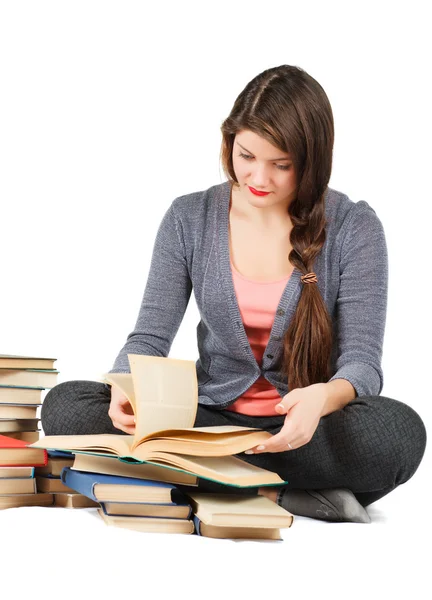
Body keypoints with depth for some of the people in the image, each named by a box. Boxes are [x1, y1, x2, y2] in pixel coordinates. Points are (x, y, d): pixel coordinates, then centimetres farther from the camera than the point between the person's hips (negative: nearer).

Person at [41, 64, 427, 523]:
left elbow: (363, 359, -11)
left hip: (303, 429, -2)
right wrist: (126, 388, -24)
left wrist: (322, 398, -35)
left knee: (399, 430, -35)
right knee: (65, 404, -20)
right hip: (211, 419, 3)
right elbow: (150, 337, 0)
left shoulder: (353, 227, -6)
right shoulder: (189, 218, 2)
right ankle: (279, 493, -24)